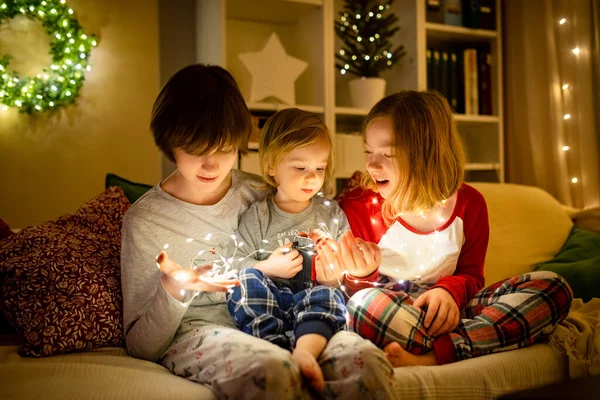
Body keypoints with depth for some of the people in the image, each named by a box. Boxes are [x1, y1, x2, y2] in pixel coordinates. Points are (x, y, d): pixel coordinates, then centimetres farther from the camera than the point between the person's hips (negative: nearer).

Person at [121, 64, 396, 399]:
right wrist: (174, 291, -18)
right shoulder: (144, 219, -2)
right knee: (272, 371, -36)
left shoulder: (260, 195, 7)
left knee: (369, 360, -27)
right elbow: (141, 347, 0)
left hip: (271, 324, 3)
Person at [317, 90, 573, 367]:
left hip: (445, 311, 4)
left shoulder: (468, 202, 1)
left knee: (553, 287, -16)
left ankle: (428, 358, -29)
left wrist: (450, 290, -13)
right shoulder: (357, 205, -5)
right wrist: (361, 276, -25)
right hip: (391, 318, -3)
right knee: (366, 303, -40)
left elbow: (470, 274, 10)